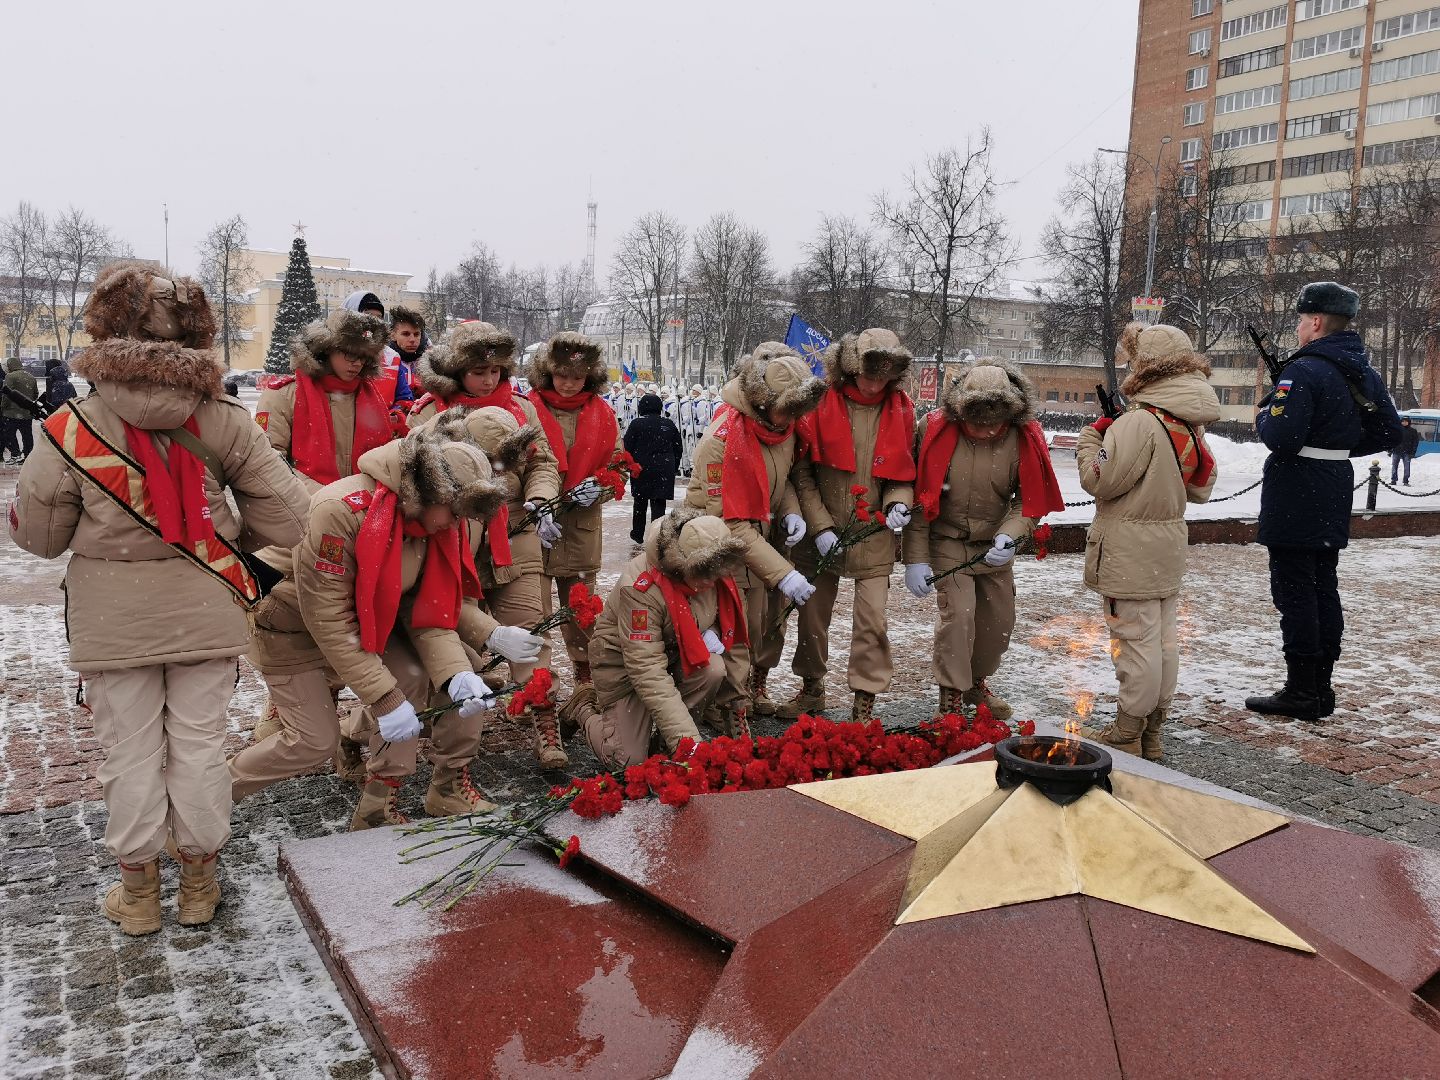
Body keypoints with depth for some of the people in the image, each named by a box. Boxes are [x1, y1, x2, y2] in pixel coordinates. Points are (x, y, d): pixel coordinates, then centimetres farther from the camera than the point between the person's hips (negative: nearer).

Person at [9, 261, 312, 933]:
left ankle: (139, 892, 29)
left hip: (112, 622, -1)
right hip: (205, 614, 1)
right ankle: (199, 884, 30)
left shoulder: (71, 431, -14)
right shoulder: (224, 422, -10)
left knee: (130, 753, 14)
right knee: (199, 746, 14)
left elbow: (38, 536, -3)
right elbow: (287, 521, -8)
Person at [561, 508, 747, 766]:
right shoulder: (642, 588, -36)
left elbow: (728, 613, 8)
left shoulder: (714, 573, -16)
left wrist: (711, 634, -19)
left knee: (713, 670, -28)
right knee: (628, 760, -8)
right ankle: (584, 708, 21)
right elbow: (648, 671, -38)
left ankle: (663, 738, -4)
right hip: (623, 660, -5)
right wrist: (687, 739, -43)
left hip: (676, 651, 5)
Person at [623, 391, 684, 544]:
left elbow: (627, 447, -6)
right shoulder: (669, 424, 4)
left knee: (640, 502, 16)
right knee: (658, 504, 1)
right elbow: (678, 449, 10)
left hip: (641, 470, -1)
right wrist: (674, 467, 18)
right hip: (664, 472, 1)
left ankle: (638, 534, 27)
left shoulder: (637, 424, -6)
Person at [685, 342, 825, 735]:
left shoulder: (782, 420, -6)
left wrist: (791, 511, -8)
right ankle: (734, 717, 12)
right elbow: (731, 525, -28)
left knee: (758, 625, 15)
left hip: (758, 535, 7)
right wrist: (783, 574, -30)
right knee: (733, 639, -3)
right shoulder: (723, 440, -29)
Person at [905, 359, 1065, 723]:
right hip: (948, 540, -4)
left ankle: (977, 683, 37)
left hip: (996, 544, 4)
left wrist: (1010, 535, -26)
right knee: (957, 613, -16)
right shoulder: (936, 429, -21)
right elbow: (919, 499, -16)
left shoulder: (1025, 436, -15)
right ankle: (951, 700, 0)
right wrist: (916, 559, -17)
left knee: (1000, 619, 13)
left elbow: (1032, 500, -7)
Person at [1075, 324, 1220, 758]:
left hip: (1130, 555, -9)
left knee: (1136, 641, -2)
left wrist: (1091, 436, -4)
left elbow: (1099, 480, -17)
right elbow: (1201, 486, 16)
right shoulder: (1191, 423, 8)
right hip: (1169, 551, 9)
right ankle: (1151, 732, 26)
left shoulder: (1139, 423, -21)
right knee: (1163, 639, 14)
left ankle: (1127, 737, 8)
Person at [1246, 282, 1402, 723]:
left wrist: (1262, 416, -5)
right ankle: (1321, 688, 21)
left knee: (1294, 591, -3)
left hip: (1296, 500, -9)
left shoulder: (1304, 370, -17)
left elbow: (1281, 436, -25)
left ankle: (1301, 693, 2)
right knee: (1324, 587, 14)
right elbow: (1389, 433, 14)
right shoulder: (1363, 372, 11)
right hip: (1335, 493, 9)